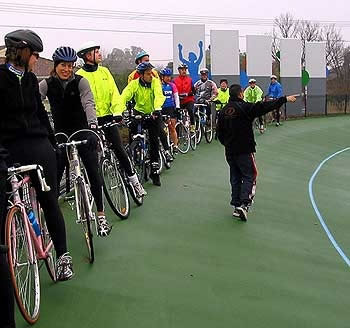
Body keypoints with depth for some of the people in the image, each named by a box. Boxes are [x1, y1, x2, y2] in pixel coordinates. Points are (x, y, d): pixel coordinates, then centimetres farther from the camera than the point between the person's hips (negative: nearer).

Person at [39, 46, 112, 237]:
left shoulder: (80, 82, -8)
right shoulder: (47, 84, -2)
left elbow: (89, 103, -21)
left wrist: (92, 123, -40)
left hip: (81, 130, -1)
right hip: (60, 133, 2)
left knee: (93, 172, -5)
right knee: (54, 175, -1)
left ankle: (101, 216, 3)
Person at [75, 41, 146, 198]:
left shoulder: (104, 71, 7)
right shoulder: (80, 75, -5)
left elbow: (114, 93, 3)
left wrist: (117, 112, -11)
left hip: (108, 117, 3)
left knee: (120, 150, 2)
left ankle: (135, 181, 11)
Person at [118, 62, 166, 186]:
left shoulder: (155, 82, -12)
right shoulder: (134, 84, -11)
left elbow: (159, 96, -27)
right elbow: (124, 97, -23)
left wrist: (157, 109, -46)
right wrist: (119, 111, -39)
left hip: (153, 115, -1)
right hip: (139, 113, 1)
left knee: (154, 141, -5)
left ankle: (154, 171, 5)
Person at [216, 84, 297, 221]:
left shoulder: (223, 111, 7)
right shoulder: (244, 107, -13)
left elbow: (220, 133, 11)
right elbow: (264, 107, -18)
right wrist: (285, 99, -15)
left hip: (229, 152, 6)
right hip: (244, 150, -6)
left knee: (235, 178, 14)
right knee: (249, 176, 1)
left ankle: (236, 206, 15)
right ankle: (244, 204, -13)